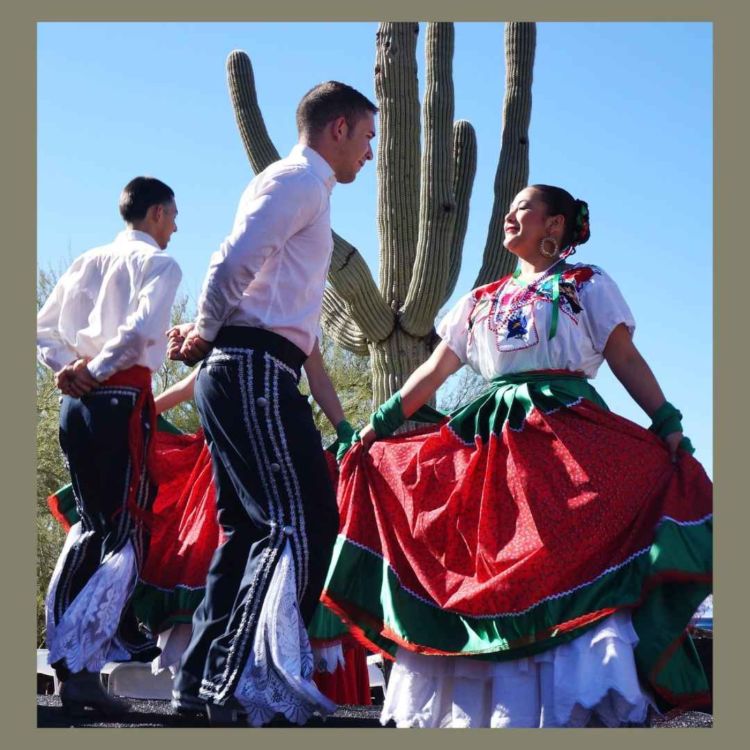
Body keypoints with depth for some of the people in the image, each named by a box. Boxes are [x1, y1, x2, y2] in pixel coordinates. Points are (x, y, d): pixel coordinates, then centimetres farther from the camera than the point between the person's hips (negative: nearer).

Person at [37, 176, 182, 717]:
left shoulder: (89, 261, 19)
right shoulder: (158, 262, 1)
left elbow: (44, 327, 15)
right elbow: (142, 328, -16)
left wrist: (70, 366, 4)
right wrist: (97, 371, -9)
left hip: (77, 403, 7)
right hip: (123, 397, -7)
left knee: (92, 524, 19)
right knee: (127, 535, -7)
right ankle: (79, 665, -20)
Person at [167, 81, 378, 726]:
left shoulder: (305, 190, 29)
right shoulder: (299, 179, -3)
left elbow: (303, 330, 30)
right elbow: (234, 262, -19)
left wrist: (340, 423, 28)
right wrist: (204, 335, -2)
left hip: (240, 377, 10)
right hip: (253, 370, -10)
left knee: (251, 530, 11)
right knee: (300, 527, -15)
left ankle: (201, 686, 15)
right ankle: (244, 690, -18)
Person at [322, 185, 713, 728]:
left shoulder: (587, 285, 11)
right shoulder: (482, 300, 23)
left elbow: (626, 359, 4)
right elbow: (434, 370, 22)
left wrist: (668, 425, -9)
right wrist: (379, 424, 13)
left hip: (569, 437, -5)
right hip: (493, 441, 5)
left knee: (568, 561, -18)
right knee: (477, 572, -3)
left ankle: (581, 706, -18)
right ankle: (477, 706, 0)